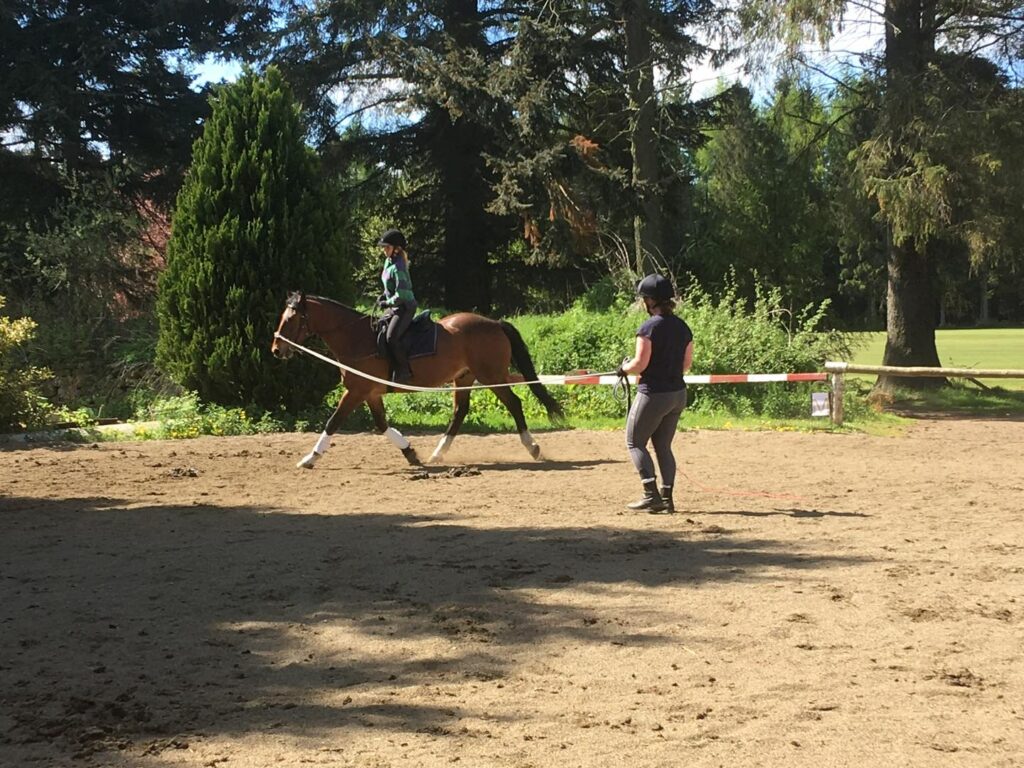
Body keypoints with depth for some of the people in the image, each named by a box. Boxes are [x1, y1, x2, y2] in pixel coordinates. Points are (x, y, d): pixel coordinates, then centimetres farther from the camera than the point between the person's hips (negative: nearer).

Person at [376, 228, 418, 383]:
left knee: (391, 337, -24)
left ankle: (404, 370, -17)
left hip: (405, 307, -11)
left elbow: (401, 295, -24)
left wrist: (386, 303, -14)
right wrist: (383, 296, 6)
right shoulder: (388, 261, 7)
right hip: (394, 307, 11)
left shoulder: (398, 267, -22)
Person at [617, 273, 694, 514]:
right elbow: (687, 364, 11)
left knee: (635, 442, 6)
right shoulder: (683, 327, 6)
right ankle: (666, 499, 12)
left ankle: (651, 494, -3)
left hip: (653, 394, -7)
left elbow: (640, 364, -18)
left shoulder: (649, 327, -16)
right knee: (663, 446, 15)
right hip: (678, 394, 7)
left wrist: (624, 367, 2)